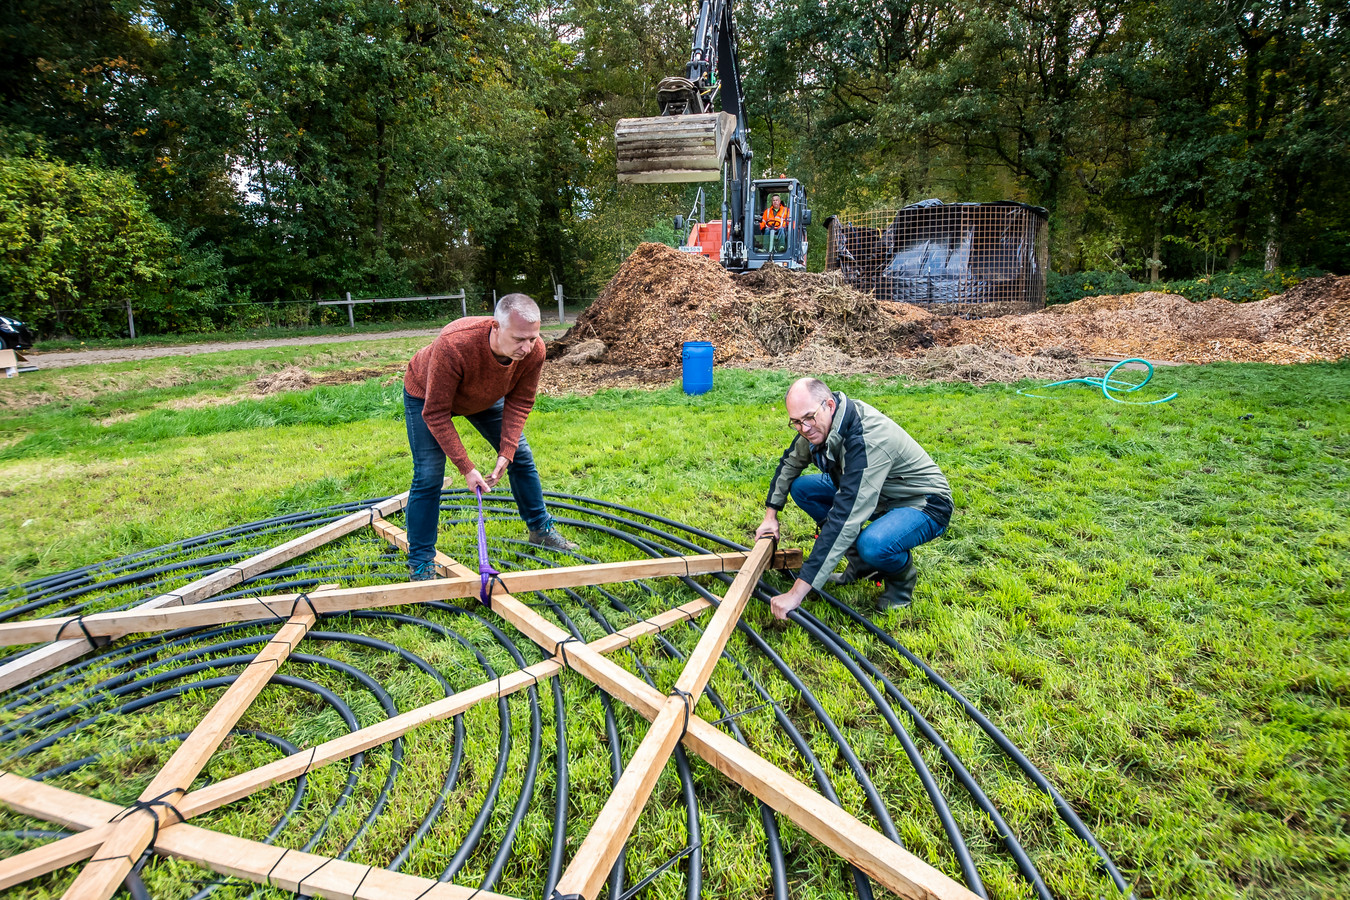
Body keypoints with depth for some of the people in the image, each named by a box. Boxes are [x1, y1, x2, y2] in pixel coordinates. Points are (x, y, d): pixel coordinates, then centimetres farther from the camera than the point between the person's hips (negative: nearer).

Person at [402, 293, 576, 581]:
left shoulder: (534, 350, -32)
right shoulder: (453, 345, -45)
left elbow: (520, 403, -17)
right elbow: (436, 414, -36)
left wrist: (506, 454, -26)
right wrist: (467, 469, -36)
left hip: (486, 396, 5)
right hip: (427, 394, -4)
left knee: (521, 456, 5)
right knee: (428, 476, -11)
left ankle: (541, 529, 24)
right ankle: (420, 564, 2)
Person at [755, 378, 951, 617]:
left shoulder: (868, 440, -37)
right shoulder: (817, 425, -11)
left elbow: (845, 518, -43)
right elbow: (790, 463, 11)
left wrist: (797, 593, -45)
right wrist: (771, 515, 5)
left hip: (925, 505, -8)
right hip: (882, 494, 8)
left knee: (872, 544, -39)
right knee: (801, 488, -3)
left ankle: (903, 576, -1)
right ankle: (862, 566, 6)